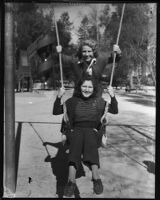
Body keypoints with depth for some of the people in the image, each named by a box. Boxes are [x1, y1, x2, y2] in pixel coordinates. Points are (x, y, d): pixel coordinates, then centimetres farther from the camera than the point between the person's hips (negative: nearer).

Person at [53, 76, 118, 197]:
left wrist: (113, 96, -7)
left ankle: (96, 177, -51)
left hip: (93, 132, 0)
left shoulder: (98, 101, 14)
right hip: (76, 131, 0)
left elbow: (115, 111, 9)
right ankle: (72, 180, -50)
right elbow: (56, 112, 12)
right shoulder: (73, 101, 14)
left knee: (88, 135, -37)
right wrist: (59, 97, -4)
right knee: (77, 136, -36)